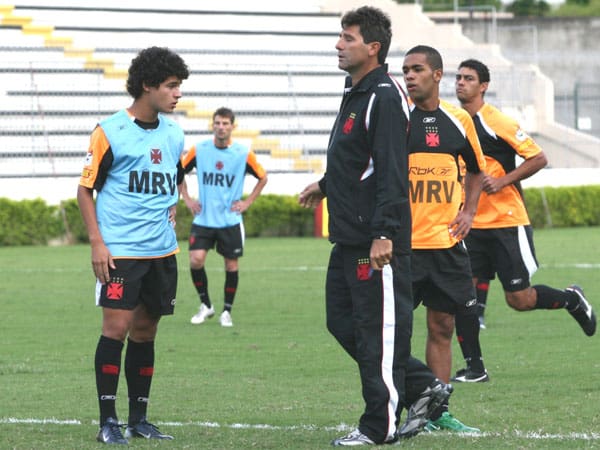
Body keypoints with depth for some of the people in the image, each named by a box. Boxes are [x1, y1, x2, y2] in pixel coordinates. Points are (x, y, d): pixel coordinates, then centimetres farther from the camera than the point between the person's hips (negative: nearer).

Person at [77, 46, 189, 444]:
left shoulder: (174, 135, 9)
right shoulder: (110, 133, -8)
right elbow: (86, 189, -5)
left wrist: (171, 212, 11)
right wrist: (97, 242, -12)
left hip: (162, 251, 6)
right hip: (119, 250, -6)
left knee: (146, 331, 10)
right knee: (117, 328, -9)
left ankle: (139, 419, 17)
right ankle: (108, 422, -4)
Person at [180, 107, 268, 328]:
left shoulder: (243, 154, -4)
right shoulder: (199, 150, -2)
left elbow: (262, 177, 10)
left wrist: (247, 202, 3)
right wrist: (187, 199, 5)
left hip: (230, 220, 0)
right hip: (203, 219, 0)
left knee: (231, 265, 2)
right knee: (196, 259, -13)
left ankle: (227, 311, 17)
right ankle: (206, 305, 6)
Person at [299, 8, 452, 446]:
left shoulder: (384, 97, -15)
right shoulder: (357, 94, 16)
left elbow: (392, 171, -22)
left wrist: (383, 233, -27)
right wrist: (327, 186, 40)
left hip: (375, 243, -11)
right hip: (348, 239, 11)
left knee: (378, 331, -4)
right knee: (342, 322, 13)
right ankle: (423, 388, 20)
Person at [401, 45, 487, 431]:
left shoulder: (458, 120, 7)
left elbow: (475, 169, 22)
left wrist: (468, 211, 9)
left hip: (446, 241, 4)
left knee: (442, 326, 7)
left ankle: (439, 412, 14)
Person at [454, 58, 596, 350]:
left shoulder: (497, 122, -11)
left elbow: (538, 158, -11)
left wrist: (503, 181, -19)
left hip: (507, 222, -6)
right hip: (472, 226, 6)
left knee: (520, 299, -2)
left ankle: (572, 299, 27)